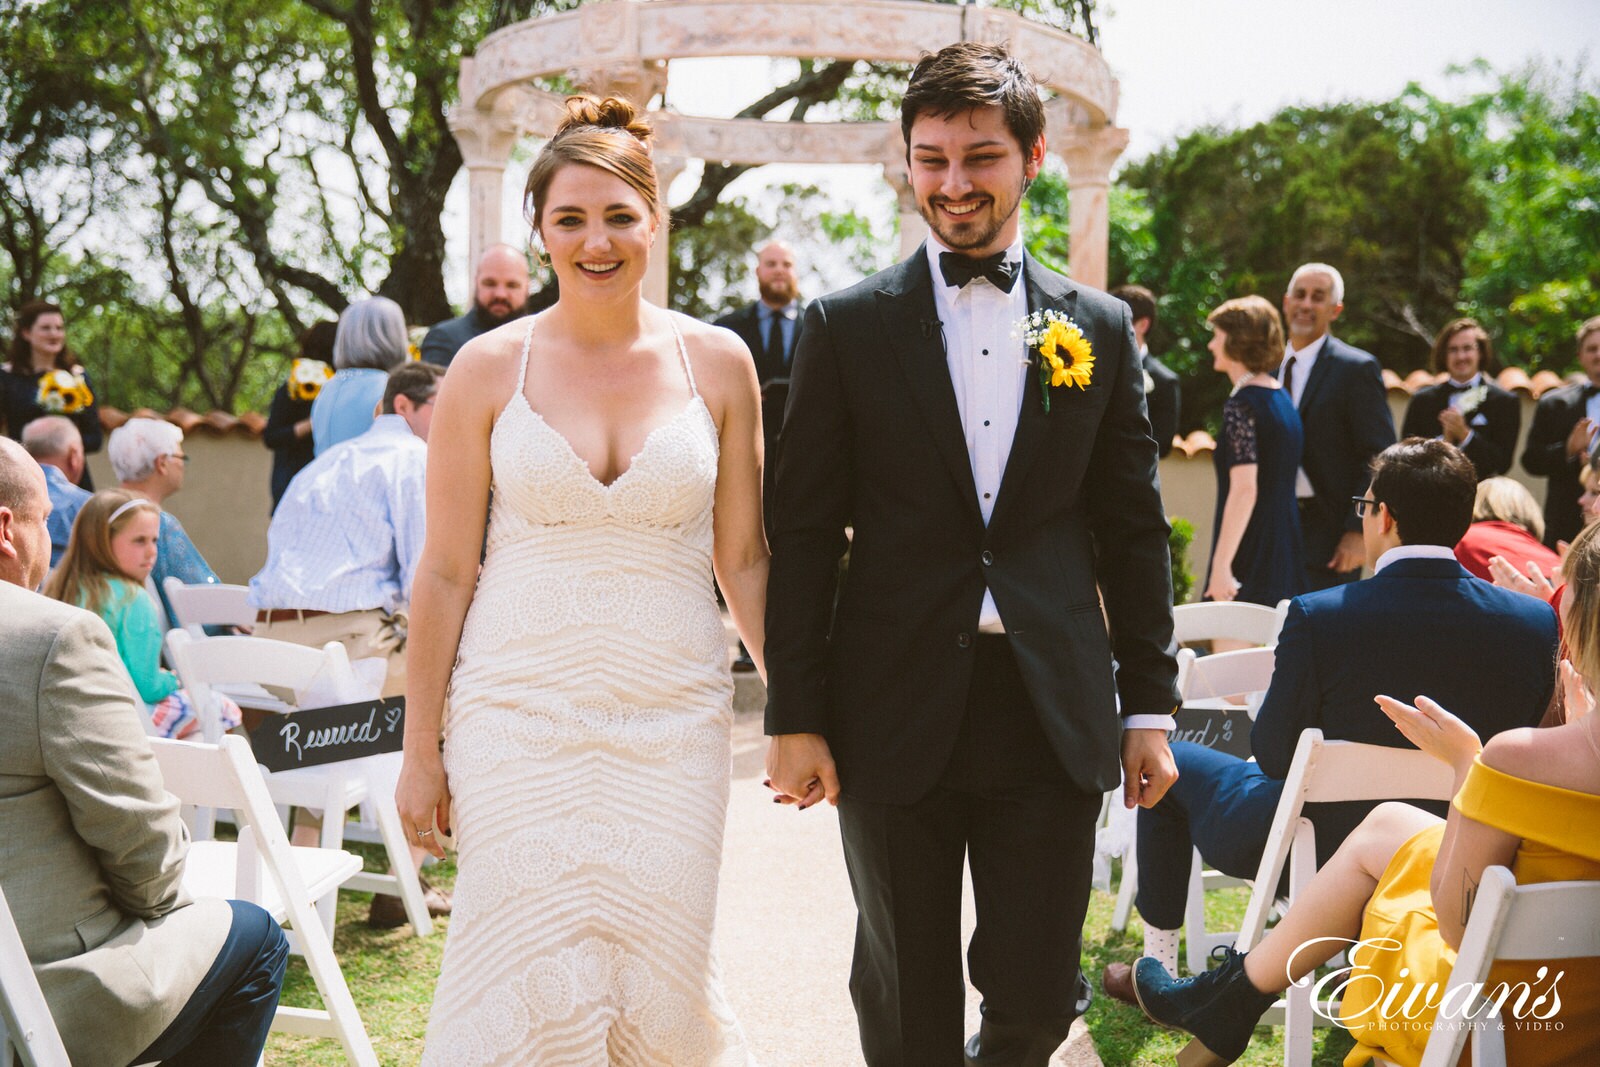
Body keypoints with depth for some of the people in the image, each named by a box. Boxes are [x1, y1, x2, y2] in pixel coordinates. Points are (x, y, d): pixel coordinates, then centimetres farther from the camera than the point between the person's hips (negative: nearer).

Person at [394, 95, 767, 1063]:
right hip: (520, 713, -1)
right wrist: (421, 750, 2)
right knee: (529, 980, -1)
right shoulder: (489, 368, -1)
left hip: (673, 718, 1)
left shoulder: (716, 363, 2)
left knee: (661, 979, 5)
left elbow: (744, 559, 7)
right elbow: (446, 570, 1)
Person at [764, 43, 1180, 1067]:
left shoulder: (1100, 328, 7)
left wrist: (1150, 706, 6)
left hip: (1053, 717, 1)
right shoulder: (848, 327, 1)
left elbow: (1133, 529, 9)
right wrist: (795, 717, -3)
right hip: (895, 714, -1)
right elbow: (803, 532, 0)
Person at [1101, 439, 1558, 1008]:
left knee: (1168, 763, 21)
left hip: (1320, 853, -4)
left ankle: (1157, 967, 32)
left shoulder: (1318, 616, -25)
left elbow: (1274, 755, -15)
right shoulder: (1536, 622, -14)